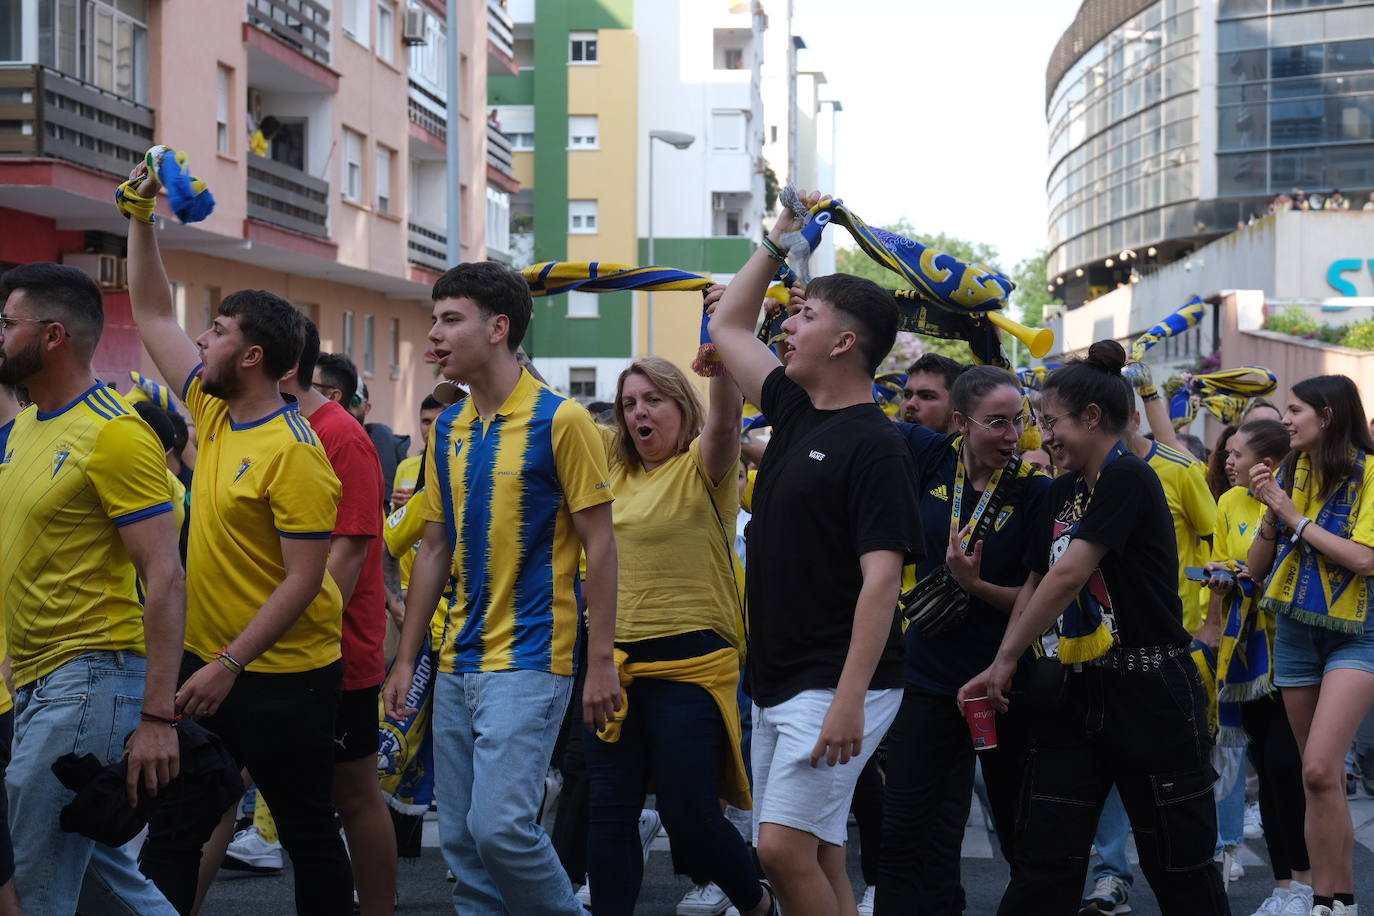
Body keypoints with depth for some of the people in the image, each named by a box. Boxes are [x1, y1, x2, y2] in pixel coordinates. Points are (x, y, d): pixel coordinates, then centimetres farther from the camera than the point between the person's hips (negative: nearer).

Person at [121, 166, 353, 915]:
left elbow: (304, 579, -21)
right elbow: (151, 315, 14)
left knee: (309, 835, 7)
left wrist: (229, 666, -23)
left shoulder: (293, 453, -19)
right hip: (207, 661, 8)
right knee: (171, 829, 9)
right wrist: (141, 216, 8)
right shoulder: (213, 411, 4)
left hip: (282, 676, -8)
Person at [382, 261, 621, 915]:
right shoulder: (446, 430, 10)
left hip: (529, 662, -7)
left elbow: (599, 546, -8)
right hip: (457, 665, 7)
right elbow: (435, 549, 15)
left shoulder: (560, 420, -9)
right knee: (461, 840, 7)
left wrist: (601, 662, -11)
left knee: (502, 826, -15)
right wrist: (405, 660, 12)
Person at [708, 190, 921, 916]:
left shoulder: (873, 445, -13)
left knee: (785, 847, -16)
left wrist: (848, 700, -26)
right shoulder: (793, 408, 12)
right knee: (814, 857, 10)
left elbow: (881, 576, -19)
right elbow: (727, 326, 26)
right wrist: (779, 237, 25)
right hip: (776, 682, 9)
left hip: (836, 686, -9)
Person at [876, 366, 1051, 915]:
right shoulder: (933, 458, -5)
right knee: (908, 829, 7)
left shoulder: (1034, 492, -12)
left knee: (1022, 829, 13)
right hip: (930, 677, 3)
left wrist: (975, 584, -26)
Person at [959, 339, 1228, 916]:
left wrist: (1006, 659, -13)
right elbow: (1036, 584, 14)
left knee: (1180, 864, 4)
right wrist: (1002, 668, 1)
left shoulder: (1128, 479, -14)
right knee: (1042, 864, 4)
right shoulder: (1063, 492, 12)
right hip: (1077, 691, 8)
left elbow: (1067, 577, -20)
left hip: (1148, 692, -8)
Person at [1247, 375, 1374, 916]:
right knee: (1322, 778, 8)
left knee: (1320, 770, -19)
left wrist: (1295, 516, -13)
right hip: (1296, 631, 6)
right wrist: (1271, 512, -5)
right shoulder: (1290, 474, 7)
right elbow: (1256, 568, 11)